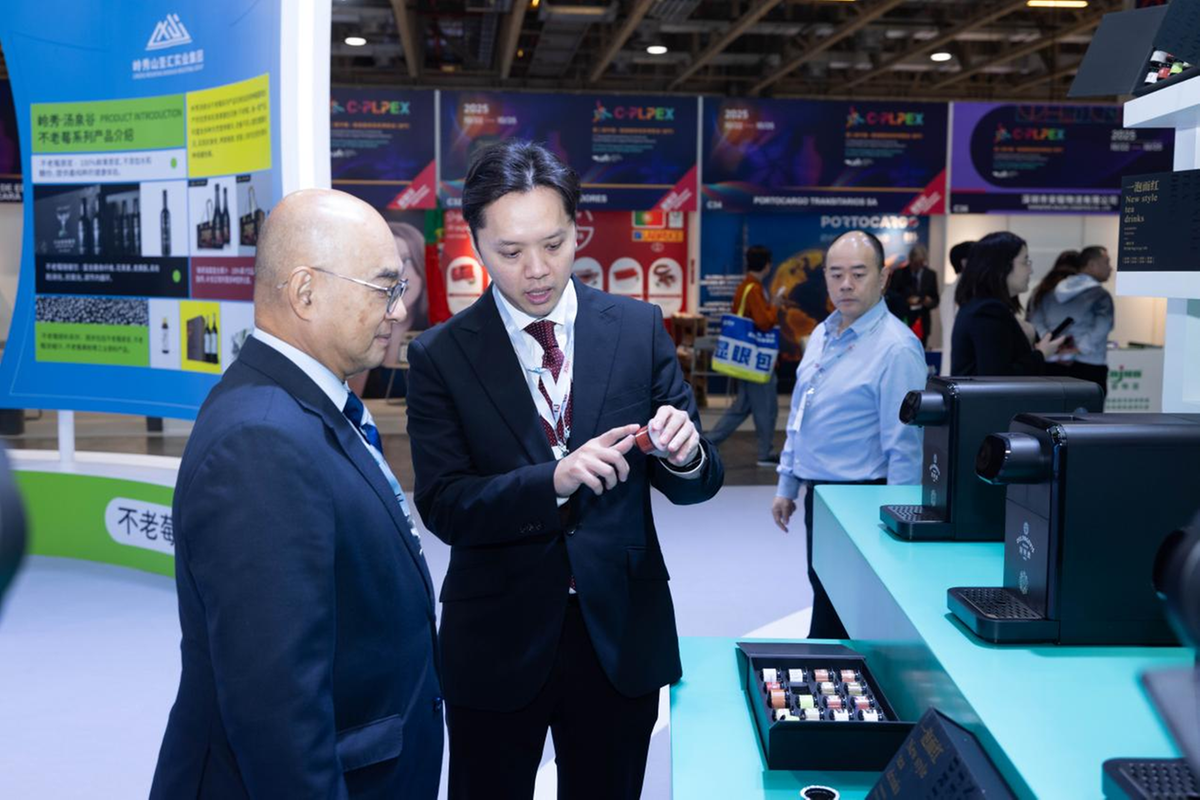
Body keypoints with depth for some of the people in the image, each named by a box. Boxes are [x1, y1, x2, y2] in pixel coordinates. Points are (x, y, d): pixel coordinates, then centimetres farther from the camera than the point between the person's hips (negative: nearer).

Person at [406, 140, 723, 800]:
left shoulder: (638, 329, -2)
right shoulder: (440, 355, -6)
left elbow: (697, 484, 1)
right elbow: (443, 507, -12)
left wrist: (685, 455, -23)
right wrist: (554, 480, -28)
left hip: (621, 632, 2)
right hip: (496, 640, -1)